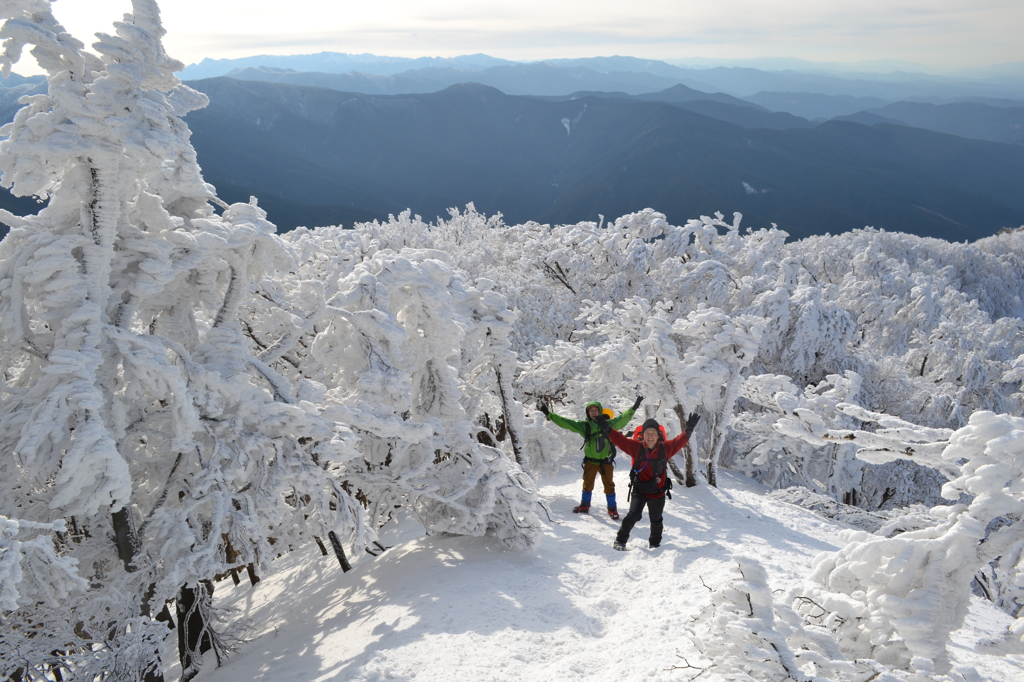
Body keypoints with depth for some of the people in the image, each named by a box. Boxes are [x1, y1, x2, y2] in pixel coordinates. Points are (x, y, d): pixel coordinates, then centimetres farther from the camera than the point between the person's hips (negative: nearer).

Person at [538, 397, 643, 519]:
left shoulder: (609, 424, 0)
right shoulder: (584, 425, -2)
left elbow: (623, 418, 5)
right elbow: (565, 422, -5)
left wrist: (634, 407, -1)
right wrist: (548, 414, -10)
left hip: (606, 461, 0)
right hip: (590, 460, 0)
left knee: (609, 485, 7)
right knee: (587, 484, 13)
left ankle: (612, 509, 21)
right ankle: (584, 506, 30)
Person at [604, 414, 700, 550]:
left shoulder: (665, 448, -7)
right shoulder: (636, 447, -11)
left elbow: (679, 441, -12)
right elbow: (620, 440, -17)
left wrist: (688, 430, -27)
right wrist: (608, 429, -29)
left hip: (658, 493, 2)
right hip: (640, 491, -2)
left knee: (656, 520, 18)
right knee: (633, 516, -13)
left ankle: (655, 543, 40)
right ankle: (620, 540, 5)